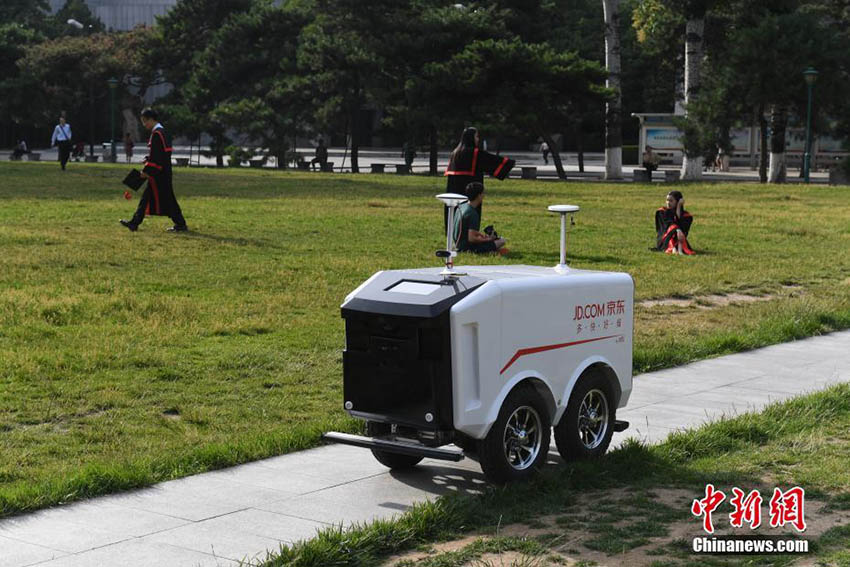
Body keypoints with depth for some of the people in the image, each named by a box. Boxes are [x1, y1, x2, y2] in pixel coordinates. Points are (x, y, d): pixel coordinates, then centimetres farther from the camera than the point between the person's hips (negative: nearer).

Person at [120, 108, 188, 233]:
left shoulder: (156, 134, -17)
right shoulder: (162, 132, 14)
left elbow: (155, 156, -21)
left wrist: (146, 170, -15)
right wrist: (148, 159, 11)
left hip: (159, 174, -10)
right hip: (162, 173, 10)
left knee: (166, 198, -4)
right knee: (146, 197, 11)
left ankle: (181, 224, 1)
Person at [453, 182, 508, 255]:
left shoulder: (461, 207, 5)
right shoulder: (473, 214, -23)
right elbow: (471, 239, -27)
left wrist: (479, 233, 9)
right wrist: (488, 239, -12)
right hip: (467, 247, -10)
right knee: (501, 241, -10)